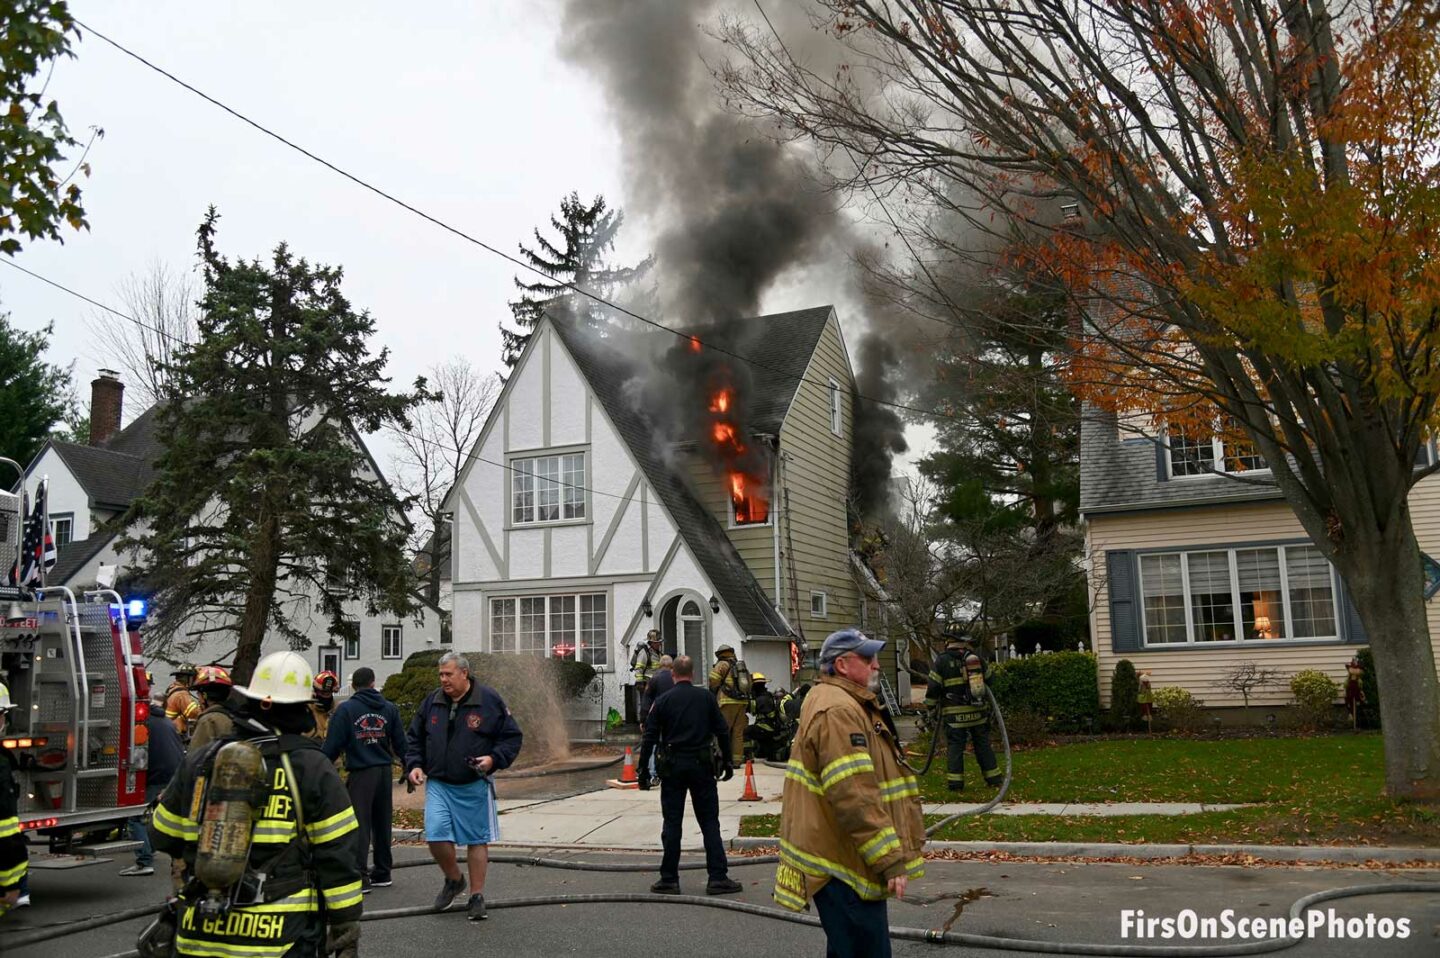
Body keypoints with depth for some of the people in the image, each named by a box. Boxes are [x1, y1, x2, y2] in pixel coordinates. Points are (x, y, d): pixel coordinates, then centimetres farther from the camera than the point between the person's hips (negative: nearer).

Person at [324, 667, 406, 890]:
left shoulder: (345, 709, -5)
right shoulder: (389, 708, 7)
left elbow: (332, 746, -8)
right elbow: (400, 742, 9)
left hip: (360, 773, -4)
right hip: (384, 772, 5)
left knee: (360, 825, -2)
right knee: (382, 823, 14)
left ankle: (359, 874, -6)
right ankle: (382, 872, 21)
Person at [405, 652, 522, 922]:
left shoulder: (489, 700, -7)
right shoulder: (432, 702, 4)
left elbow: (512, 737, -2)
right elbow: (414, 738, 15)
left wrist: (494, 759, -16)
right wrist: (414, 765, -1)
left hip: (474, 786, -2)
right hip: (438, 784, 2)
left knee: (477, 839, 5)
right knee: (436, 836, -9)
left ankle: (477, 897, 19)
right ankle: (454, 880, 19)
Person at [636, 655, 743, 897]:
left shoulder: (663, 701, -1)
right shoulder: (706, 698, 2)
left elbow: (649, 737, -2)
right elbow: (722, 732, 3)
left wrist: (643, 770, 3)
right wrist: (727, 762, 12)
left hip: (672, 768, 0)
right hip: (702, 766, 1)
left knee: (672, 823, 6)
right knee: (709, 822, 6)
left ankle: (669, 879, 8)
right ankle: (718, 878, 4)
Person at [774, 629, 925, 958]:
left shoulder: (851, 705, 17)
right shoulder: (838, 711, -19)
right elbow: (854, 798, -26)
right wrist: (891, 860, -23)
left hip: (846, 859, 11)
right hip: (843, 865, -11)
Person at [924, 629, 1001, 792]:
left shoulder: (942, 660, -7)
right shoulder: (976, 658, 5)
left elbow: (933, 687, -7)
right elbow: (989, 677, 20)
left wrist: (930, 705, 6)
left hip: (954, 714, -3)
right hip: (978, 711, 3)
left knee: (954, 746, 2)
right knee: (983, 744, 13)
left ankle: (955, 782, 1)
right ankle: (993, 778, 19)